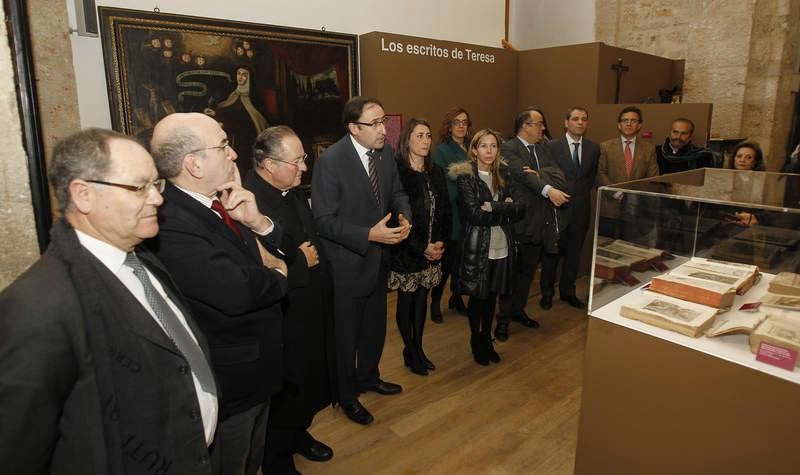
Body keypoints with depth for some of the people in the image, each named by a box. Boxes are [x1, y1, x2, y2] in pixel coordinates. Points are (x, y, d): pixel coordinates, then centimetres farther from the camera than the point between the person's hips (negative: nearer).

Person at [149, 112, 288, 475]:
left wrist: (256, 221, -17)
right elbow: (237, 291, -40)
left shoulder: (221, 203, -2)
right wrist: (278, 274, -17)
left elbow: (279, 251, 5)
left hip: (255, 371, 8)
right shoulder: (169, 224, -29)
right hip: (225, 385, -8)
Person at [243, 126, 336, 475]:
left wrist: (314, 256, 0)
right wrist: (301, 261, -19)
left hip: (310, 309, 9)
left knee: (309, 381, 25)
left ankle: (299, 434, 50)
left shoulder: (292, 190, 4)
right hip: (282, 319, -8)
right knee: (284, 394, 12)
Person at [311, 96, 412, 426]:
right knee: (346, 332, 12)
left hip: (379, 255, 7)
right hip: (346, 262, -7)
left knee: (375, 325, 23)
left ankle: (368, 377, 49)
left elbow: (397, 192, 9)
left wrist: (404, 216, -12)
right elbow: (324, 220, -21)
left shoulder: (386, 152, -2)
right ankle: (347, 396, 35)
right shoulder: (330, 161, -22)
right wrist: (369, 235, -28)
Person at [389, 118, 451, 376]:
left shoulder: (435, 172, 6)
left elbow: (444, 210, 8)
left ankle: (418, 348, 29)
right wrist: (422, 248, -13)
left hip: (432, 250, 5)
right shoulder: (396, 173, -14)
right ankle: (409, 351, 25)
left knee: (422, 299, 14)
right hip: (406, 252, -5)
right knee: (406, 301, 8)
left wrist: (440, 242, -5)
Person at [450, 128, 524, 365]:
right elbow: (475, 215, -18)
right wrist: (505, 210, -12)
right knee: (478, 295, 8)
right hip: (477, 247, -4)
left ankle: (487, 339, 31)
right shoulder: (465, 177, -8)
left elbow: (519, 211, 0)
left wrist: (493, 207, -15)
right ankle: (476, 341, 28)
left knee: (492, 294, 13)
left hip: (502, 245, 4)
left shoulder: (503, 175, 8)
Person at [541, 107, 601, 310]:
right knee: (552, 251, 7)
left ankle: (567, 291, 28)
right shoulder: (552, 146, -6)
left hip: (581, 208, 3)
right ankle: (547, 292, 23)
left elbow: (592, 177, 10)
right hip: (557, 207, -3)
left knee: (574, 252, 12)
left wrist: (584, 193, -1)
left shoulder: (594, 148, 5)